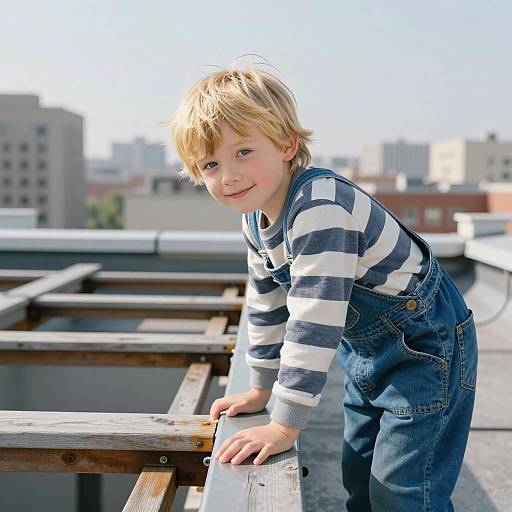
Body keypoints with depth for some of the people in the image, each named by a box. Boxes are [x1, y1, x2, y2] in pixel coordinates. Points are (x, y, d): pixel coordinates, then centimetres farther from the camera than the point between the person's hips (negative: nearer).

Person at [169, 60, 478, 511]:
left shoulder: (321, 206, -33)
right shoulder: (257, 220, -3)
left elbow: (314, 319, -36)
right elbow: (268, 306, 9)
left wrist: (286, 426, -32)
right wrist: (261, 389, 15)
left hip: (424, 348, -9)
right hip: (366, 351, 9)